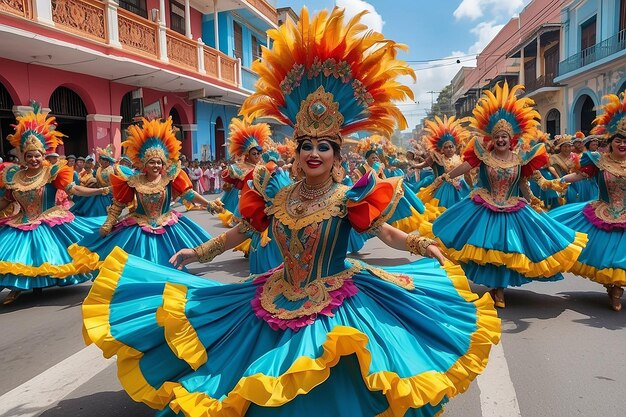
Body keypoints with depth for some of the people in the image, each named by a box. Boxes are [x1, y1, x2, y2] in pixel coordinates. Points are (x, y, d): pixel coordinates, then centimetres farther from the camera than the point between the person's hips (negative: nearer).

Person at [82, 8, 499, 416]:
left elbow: (385, 232, -13)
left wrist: (419, 244, -32)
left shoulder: (349, 197, -11)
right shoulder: (276, 197, -1)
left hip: (334, 308, -4)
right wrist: (198, 252, 14)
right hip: (279, 304, 4)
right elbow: (241, 231, 10)